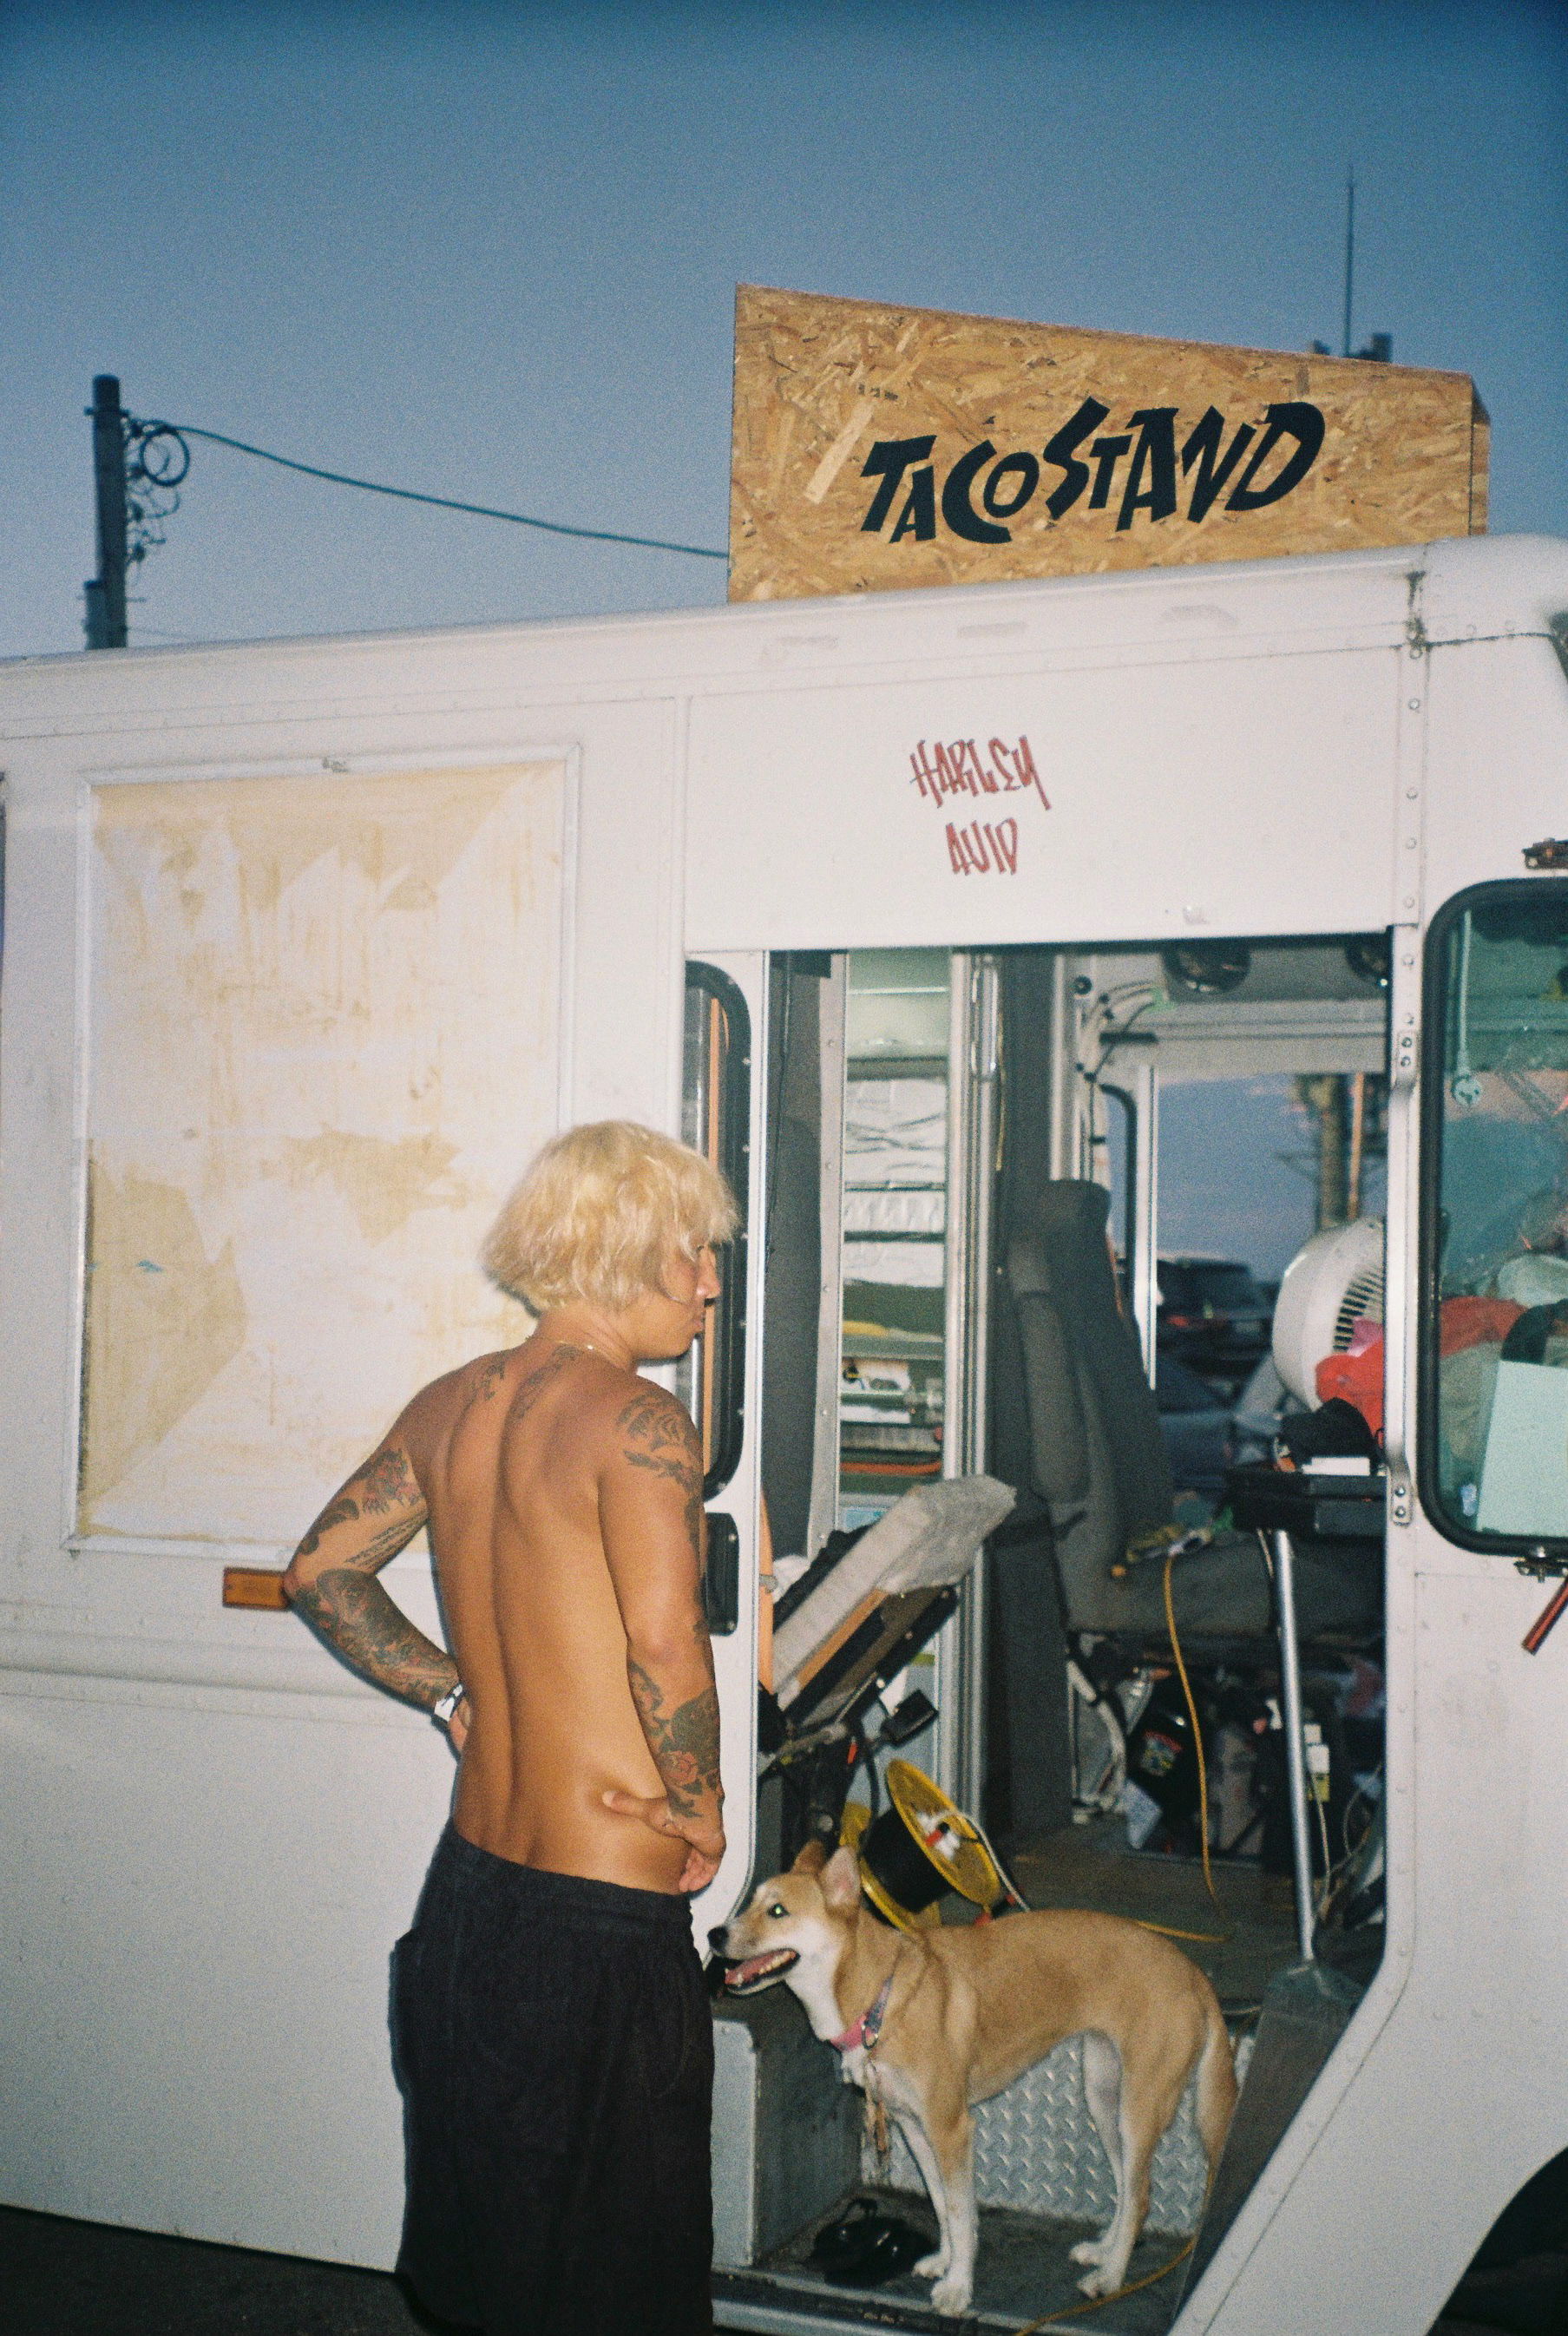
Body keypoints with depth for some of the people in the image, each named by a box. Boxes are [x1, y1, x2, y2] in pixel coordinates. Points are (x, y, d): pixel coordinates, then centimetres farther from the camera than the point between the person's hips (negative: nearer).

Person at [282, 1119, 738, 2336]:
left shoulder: (450, 1406, 5)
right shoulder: (635, 1419, -17)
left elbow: (321, 1572, 15)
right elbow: (665, 1646, -27)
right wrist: (701, 1811, -11)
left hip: (470, 1880, 8)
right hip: (604, 1918, -7)